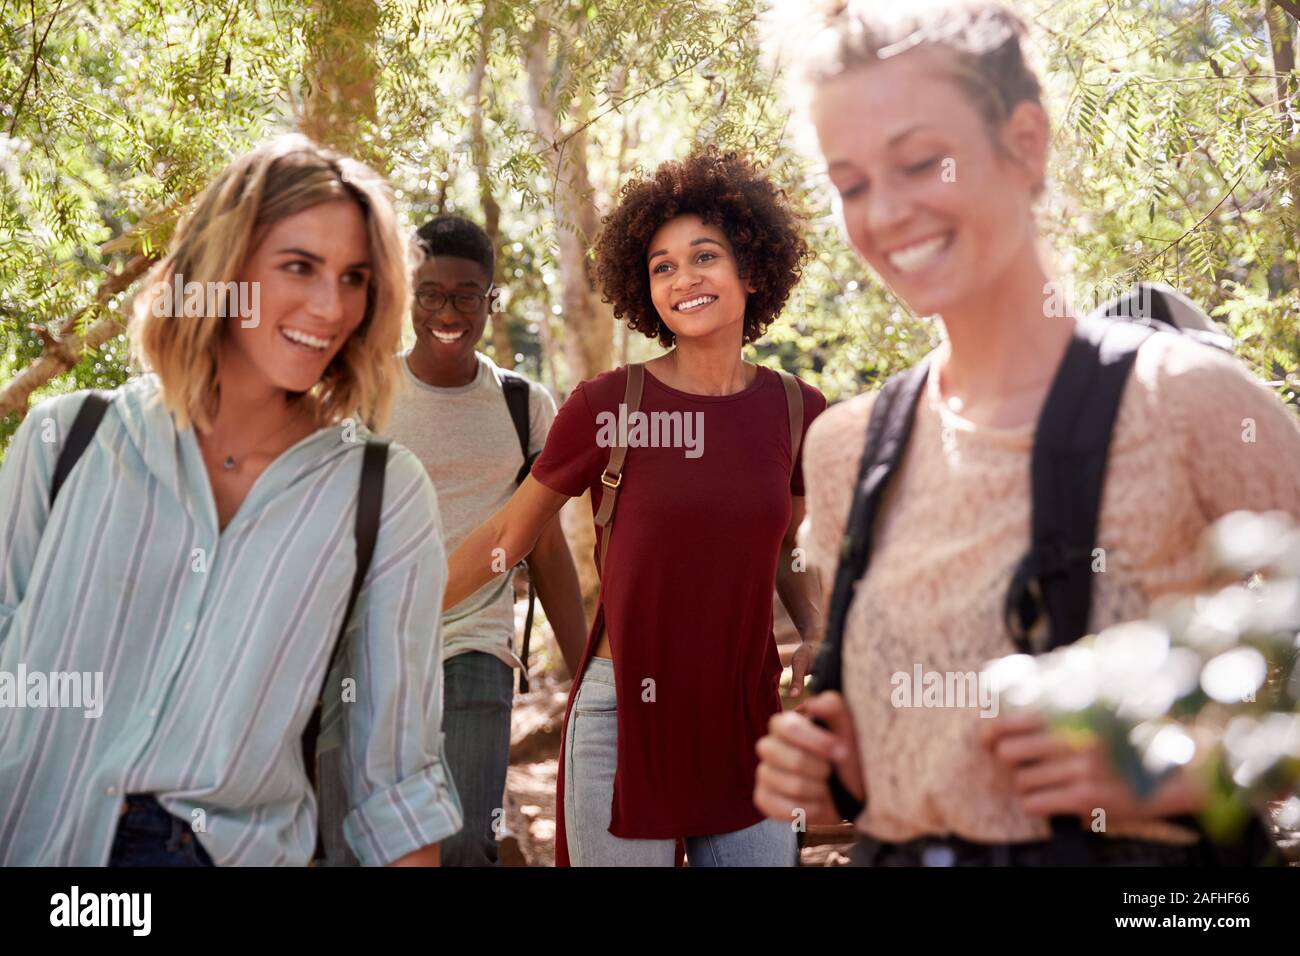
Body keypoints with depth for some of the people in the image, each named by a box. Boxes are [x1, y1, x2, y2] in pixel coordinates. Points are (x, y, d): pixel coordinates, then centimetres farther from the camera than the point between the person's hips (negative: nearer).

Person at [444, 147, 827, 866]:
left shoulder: (797, 411, 1)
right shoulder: (606, 406, -8)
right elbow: (508, 536, 3)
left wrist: (818, 639, 0)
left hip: (746, 722, 3)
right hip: (625, 718, -3)